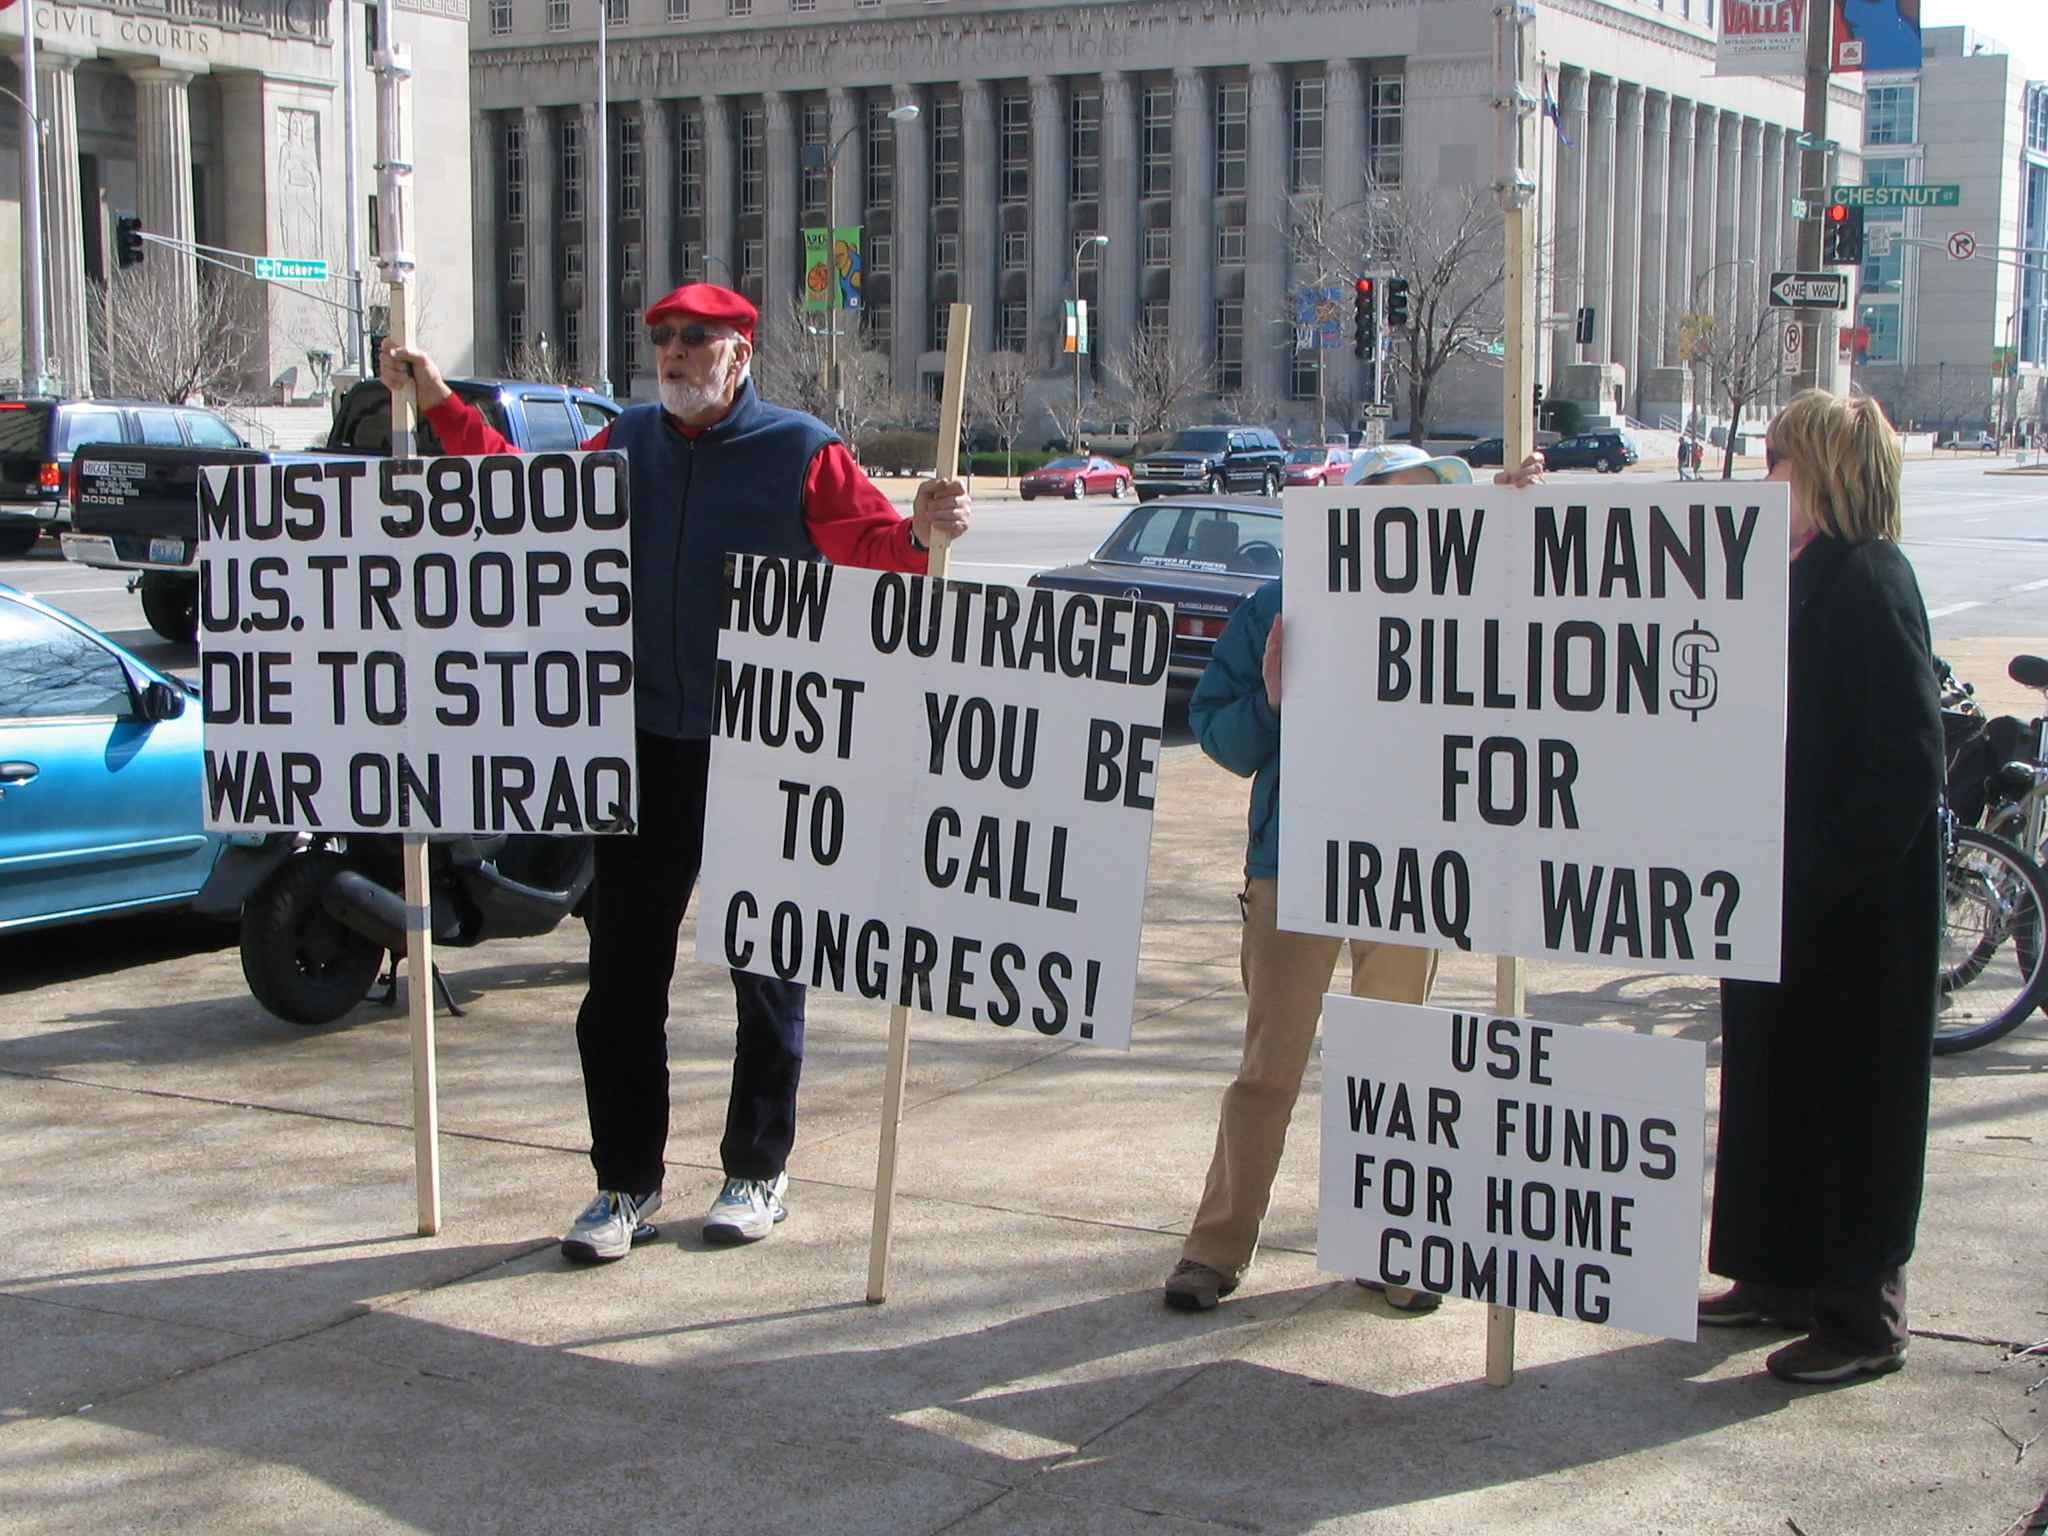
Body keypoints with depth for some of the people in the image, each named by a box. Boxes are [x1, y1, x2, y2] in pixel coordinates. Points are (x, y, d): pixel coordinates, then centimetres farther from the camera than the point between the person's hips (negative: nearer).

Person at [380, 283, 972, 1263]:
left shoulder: (799, 451, -4)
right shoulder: (626, 445, 10)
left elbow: (870, 544, -11)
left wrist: (921, 531, -32)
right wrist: (440, 404, 20)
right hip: (645, 743, 4)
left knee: (766, 970, 8)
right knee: (623, 971, 6)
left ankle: (756, 1174, 22)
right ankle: (626, 1182, 16)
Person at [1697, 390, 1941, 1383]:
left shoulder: (1869, 584, -18)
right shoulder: (1811, 576, 10)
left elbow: (1905, 762, -23)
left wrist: (1831, 874, -22)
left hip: (1852, 907, -9)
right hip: (1790, 896, 9)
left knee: (1847, 1097, 1)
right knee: (1776, 1080, 16)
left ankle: (1863, 1317, 13)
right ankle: (1781, 1277, 29)